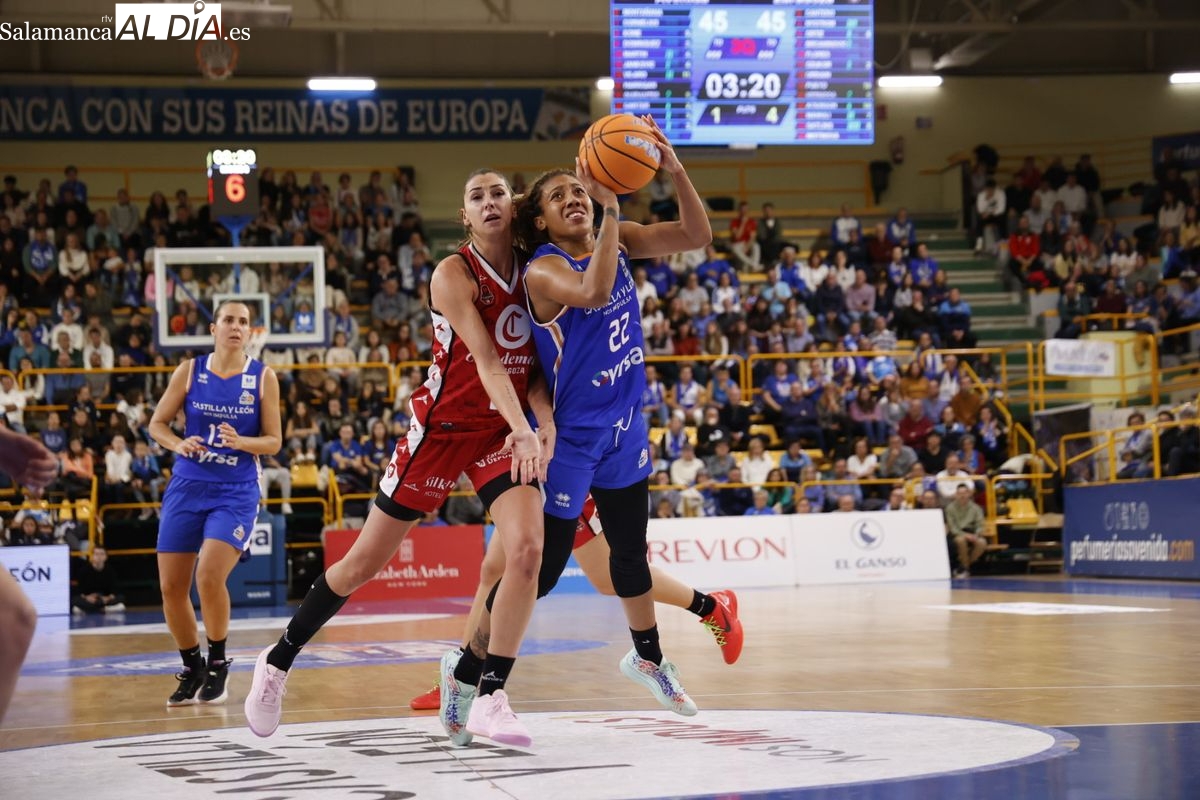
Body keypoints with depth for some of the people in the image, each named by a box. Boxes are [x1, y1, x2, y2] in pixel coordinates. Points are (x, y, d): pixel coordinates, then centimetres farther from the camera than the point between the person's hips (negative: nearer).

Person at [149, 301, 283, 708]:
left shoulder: (263, 377, -1)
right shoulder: (190, 371, 2)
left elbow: (274, 441, 1)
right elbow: (157, 423, 8)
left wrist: (241, 442, -19)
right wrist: (179, 444, -12)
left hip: (236, 491, -2)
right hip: (188, 486, 3)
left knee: (209, 575, -21)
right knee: (171, 587, 0)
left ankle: (218, 664, 1)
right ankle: (192, 668, 22)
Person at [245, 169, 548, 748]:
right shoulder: (454, 273, -15)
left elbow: (533, 363, 4)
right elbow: (485, 358, -26)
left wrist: (545, 422, -15)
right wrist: (523, 430, -37)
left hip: (504, 429, 4)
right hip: (442, 425, -4)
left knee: (527, 549, -19)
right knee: (366, 560, 3)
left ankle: (486, 695, -10)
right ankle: (280, 659, 23)